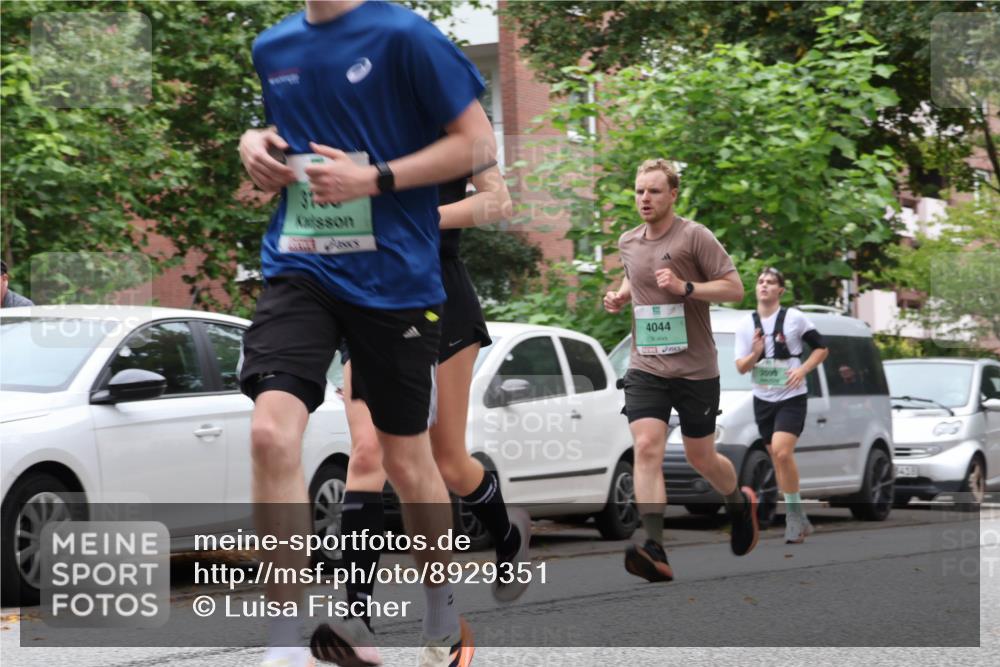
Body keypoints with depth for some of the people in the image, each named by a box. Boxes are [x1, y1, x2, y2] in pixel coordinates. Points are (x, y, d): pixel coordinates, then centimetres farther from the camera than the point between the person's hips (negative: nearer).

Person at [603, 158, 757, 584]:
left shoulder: (694, 236, -9)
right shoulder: (628, 243, 9)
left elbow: (735, 288, -9)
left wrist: (685, 287, -22)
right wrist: (620, 296, 9)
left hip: (695, 368, -3)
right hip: (646, 367, 3)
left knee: (701, 458, 8)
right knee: (646, 448, -17)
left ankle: (740, 503, 42)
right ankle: (655, 552, -24)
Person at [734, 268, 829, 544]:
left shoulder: (794, 318, -5)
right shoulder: (747, 324, 4)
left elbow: (821, 348, 1)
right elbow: (740, 367, 3)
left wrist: (802, 369, -14)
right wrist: (754, 354, -18)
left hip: (791, 398, -5)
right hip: (763, 399, 5)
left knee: (782, 452, -22)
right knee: (778, 458, 7)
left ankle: (794, 513, -13)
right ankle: (798, 521, 17)